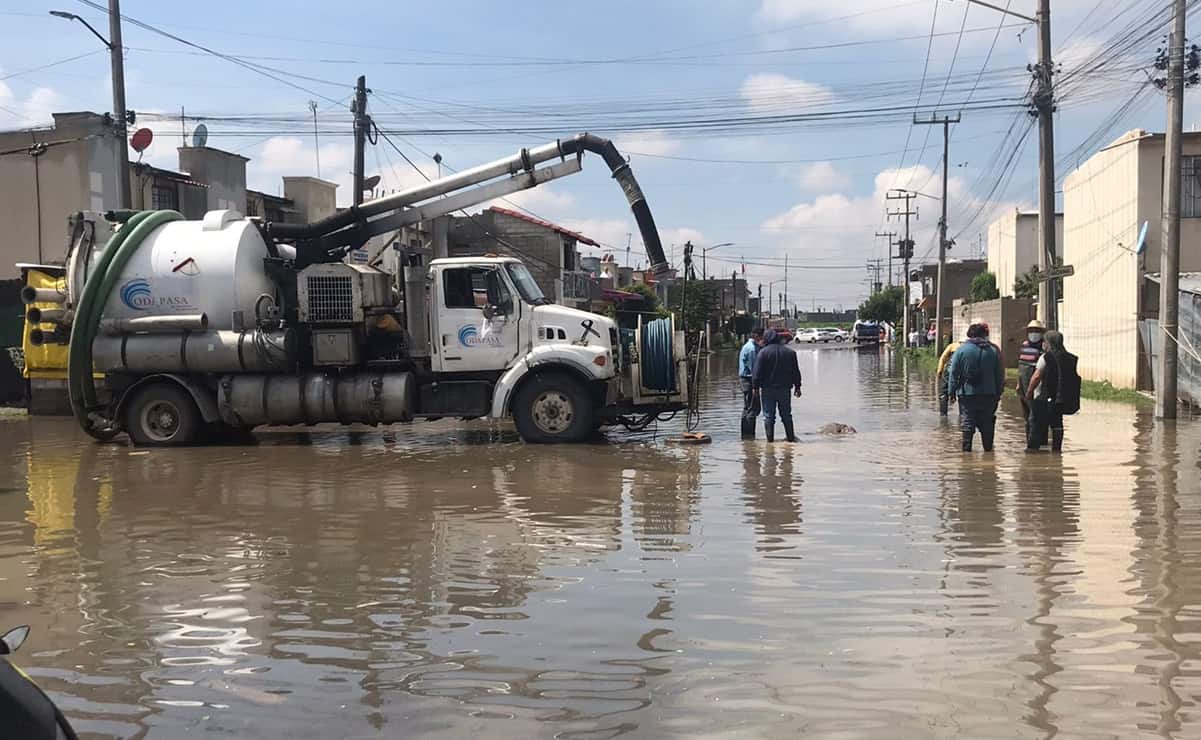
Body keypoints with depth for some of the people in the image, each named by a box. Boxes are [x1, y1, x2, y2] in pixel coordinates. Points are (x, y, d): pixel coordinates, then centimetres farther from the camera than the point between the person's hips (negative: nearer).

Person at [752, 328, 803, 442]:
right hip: (784, 388, 4)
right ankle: (790, 437, 13)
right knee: (786, 414, 13)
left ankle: (770, 438, 0)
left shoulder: (763, 352, -7)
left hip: (768, 389, -3)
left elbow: (757, 372, -9)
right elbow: (796, 371, 10)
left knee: (769, 415, 2)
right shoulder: (790, 352, 6)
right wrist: (797, 386, 16)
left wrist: (756, 387, -2)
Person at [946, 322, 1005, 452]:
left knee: (967, 422, 3)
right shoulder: (993, 350, 4)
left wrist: (952, 391, 3)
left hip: (966, 393, -2)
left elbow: (953, 373, -3)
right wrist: (998, 392, 14)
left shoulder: (961, 350, -3)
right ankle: (988, 448, 15)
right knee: (987, 423, 10)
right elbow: (1000, 374, 7)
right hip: (988, 394, 2)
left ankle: (966, 448, 1)